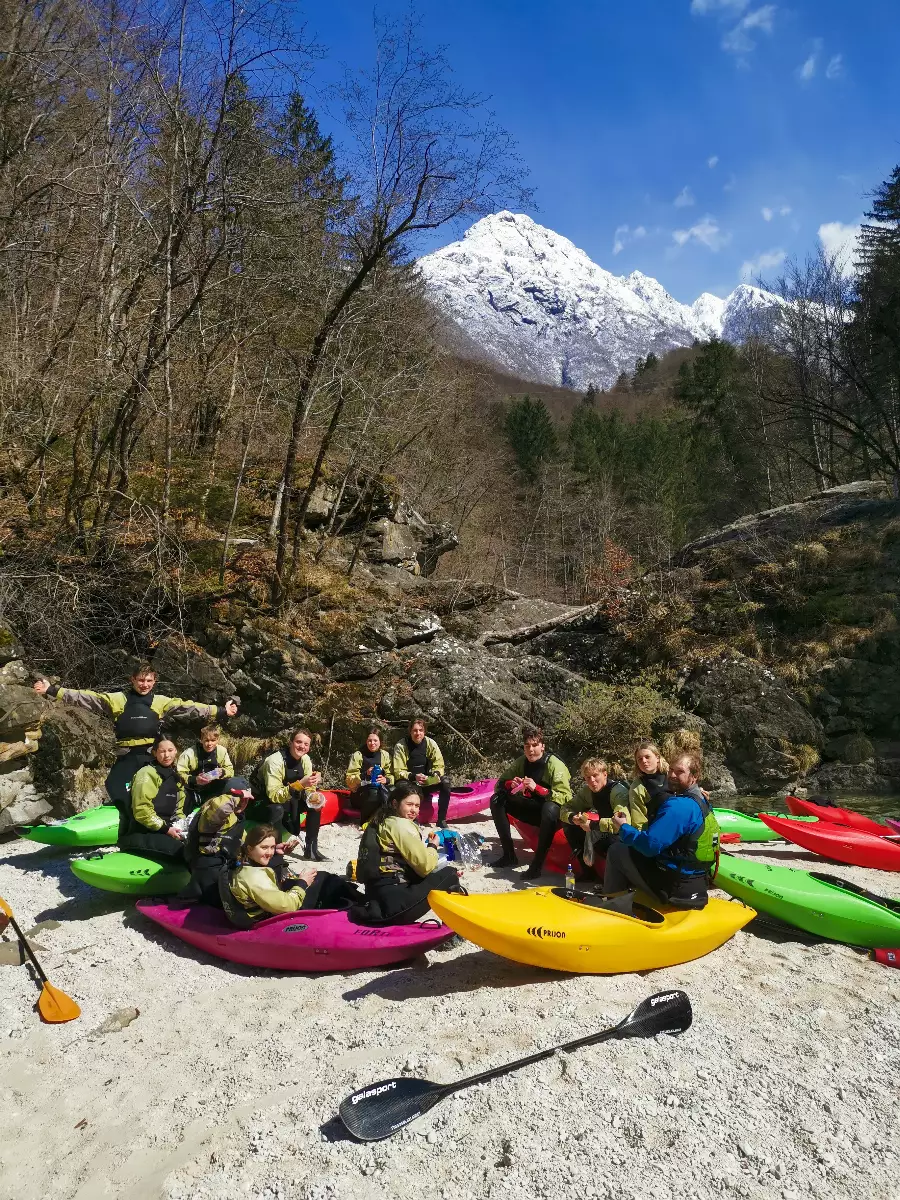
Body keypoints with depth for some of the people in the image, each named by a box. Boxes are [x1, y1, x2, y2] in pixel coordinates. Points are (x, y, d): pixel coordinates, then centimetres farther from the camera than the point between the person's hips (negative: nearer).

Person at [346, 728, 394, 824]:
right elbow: (350, 779, -5)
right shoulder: (358, 755, 0)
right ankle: (366, 822, -20)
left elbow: (391, 776, 4)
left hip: (381, 789, 2)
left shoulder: (385, 755, 9)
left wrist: (386, 780, -19)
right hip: (361, 793, -2)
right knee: (374, 792, -37)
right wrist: (365, 774, -21)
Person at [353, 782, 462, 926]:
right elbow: (425, 866, -12)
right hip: (394, 901, -9)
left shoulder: (382, 821, 15)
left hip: (377, 895, 9)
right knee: (449, 875, -1)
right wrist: (433, 846, 5)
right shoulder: (402, 825, -11)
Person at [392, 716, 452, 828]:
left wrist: (435, 775, -27)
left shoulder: (430, 743, -6)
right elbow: (398, 772, -15)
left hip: (428, 782, 3)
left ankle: (442, 820, -18)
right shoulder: (401, 746, -13)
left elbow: (439, 766, -4)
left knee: (445, 780, -26)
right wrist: (413, 777, -32)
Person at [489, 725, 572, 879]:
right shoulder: (521, 762, -3)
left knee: (550, 808, -39)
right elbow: (499, 784, 0)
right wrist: (510, 784, -23)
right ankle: (509, 855, -6)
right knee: (497, 800, -11)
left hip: (551, 815, -6)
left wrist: (537, 788, -37)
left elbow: (566, 797, -27)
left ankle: (538, 864, -29)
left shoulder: (555, 765, -19)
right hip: (531, 809, 6)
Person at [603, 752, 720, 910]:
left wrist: (624, 827, -10)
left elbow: (650, 845, -27)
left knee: (617, 850, -4)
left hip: (677, 888, -10)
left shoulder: (677, 806, -23)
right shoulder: (701, 801, 9)